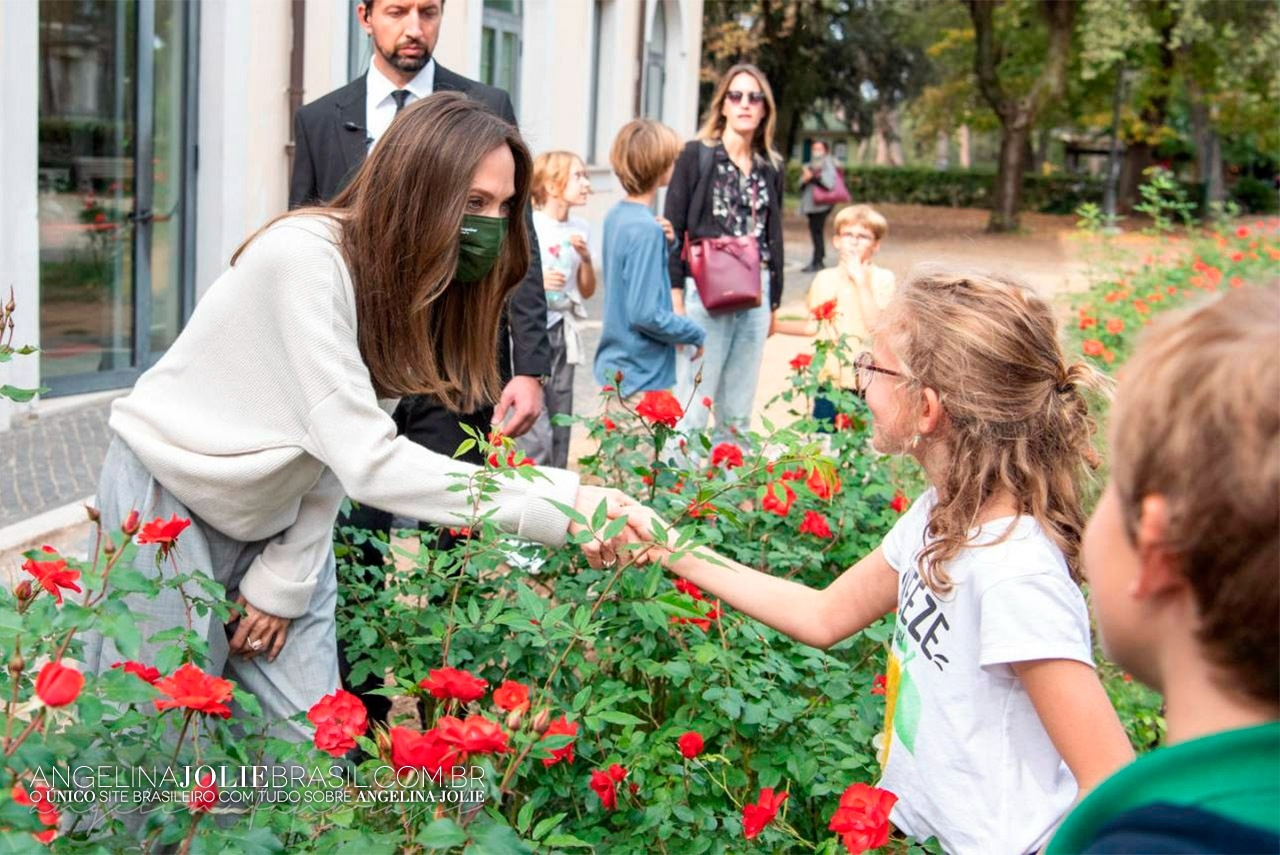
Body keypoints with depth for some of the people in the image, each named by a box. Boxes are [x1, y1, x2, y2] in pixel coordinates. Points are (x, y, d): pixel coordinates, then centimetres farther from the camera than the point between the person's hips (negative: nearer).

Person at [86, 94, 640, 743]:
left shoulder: (412, 283, -6)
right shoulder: (304, 258, -29)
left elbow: (343, 454, 0)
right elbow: (366, 460, -36)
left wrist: (285, 577, -5)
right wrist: (560, 506, -41)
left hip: (276, 520, 6)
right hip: (171, 497, -6)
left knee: (308, 745, 2)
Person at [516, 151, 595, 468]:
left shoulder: (580, 228, 9)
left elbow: (587, 290, 15)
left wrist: (586, 257, -3)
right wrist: (536, 281, -20)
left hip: (563, 333, 6)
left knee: (560, 427, 9)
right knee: (536, 432, -11)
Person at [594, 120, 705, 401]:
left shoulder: (616, 215, 5)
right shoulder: (647, 229, -20)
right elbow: (645, 314, -23)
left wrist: (664, 242, 4)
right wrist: (695, 335, -9)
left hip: (613, 368, 9)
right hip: (643, 375, -9)